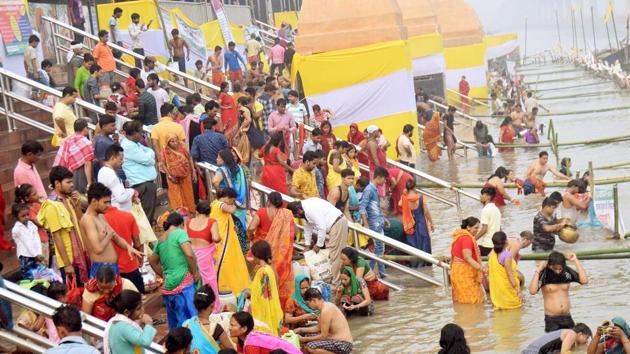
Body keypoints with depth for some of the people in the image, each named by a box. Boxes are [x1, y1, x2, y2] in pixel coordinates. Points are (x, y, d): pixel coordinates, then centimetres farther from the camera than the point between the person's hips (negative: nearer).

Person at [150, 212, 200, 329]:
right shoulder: (179, 233, -4)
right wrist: (195, 273, -7)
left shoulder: (161, 239, 17)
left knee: (174, 325, 16)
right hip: (183, 283, -8)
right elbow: (189, 254, -18)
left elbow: (152, 261, 31)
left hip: (168, 286, 8)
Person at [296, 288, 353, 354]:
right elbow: (318, 328, 19)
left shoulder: (326, 311, -22)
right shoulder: (326, 306, 8)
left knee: (310, 347, -25)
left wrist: (304, 339, -9)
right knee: (307, 337, 18)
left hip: (343, 344, -10)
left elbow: (323, 336, -19)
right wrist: (301, 330, 14)